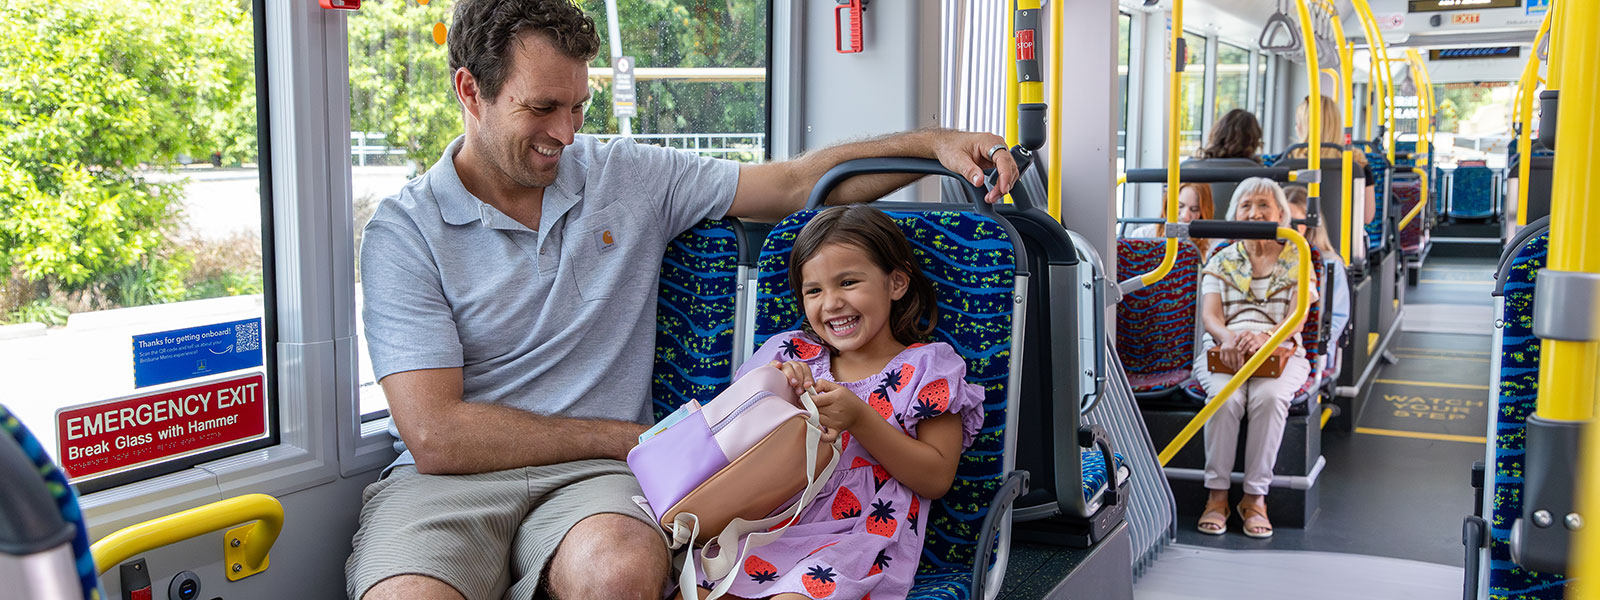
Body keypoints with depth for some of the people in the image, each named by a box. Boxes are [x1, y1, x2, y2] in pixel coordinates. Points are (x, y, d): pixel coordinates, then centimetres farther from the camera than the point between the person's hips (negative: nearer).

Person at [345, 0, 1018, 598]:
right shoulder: (406, 228, -1)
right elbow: (436, 436, -9)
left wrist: (933, 142, 1)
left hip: (594, 475, 3)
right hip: (449, 479, -2)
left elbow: (795, 183, 14)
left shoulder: (628, 176, 11)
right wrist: (634, 438, -6)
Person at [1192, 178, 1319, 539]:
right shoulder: (1221, 261, 15)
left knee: (1270, 397, -34)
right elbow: (1210, 315, 2)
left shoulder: (1296, 261, 12)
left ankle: (1255, 496, -23)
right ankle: (1217, 494, -22)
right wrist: (1227, 337, -23)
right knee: (1225, 397, -32)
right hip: (1223, 352, 1)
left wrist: (1262, 336, -24)